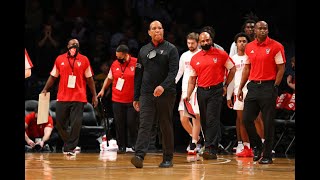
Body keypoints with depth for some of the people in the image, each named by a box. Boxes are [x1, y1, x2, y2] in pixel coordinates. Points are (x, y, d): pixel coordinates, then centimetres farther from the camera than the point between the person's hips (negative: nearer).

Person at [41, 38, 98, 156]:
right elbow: (53, 76, 14)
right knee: (60, 123, 5)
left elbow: (89, 79, 6)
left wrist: (94, 95, 3)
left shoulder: (84, 60, 3)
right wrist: (45, 89, 3)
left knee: (76, 124, -7)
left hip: (78, 98, -2)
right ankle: (69, 143, 25)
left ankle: (70, 148, 0)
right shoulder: (60, 59, 7)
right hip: (62, 97, 2)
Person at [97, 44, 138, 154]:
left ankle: (133, 145, 13)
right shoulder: (114, 64, 7)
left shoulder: (136, 63, -6)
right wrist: (103, 89, 10)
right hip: (117, 100, 3)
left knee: (132, 123, -3)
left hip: (131, 100, -3)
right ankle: (121, 146, 10)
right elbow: (109, 78, 20)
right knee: (119, 124, 3)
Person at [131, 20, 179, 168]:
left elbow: (174, 71, -10)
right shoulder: (143, 50, 14)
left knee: (166, 127, 4)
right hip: (146, 95, 2)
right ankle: (139, 156, -22)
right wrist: (136, 97, 12)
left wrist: (163, 86, -28)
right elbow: (138, 74, 16)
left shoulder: (171, 49, 2)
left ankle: (168, 158, 12)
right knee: (144, 125, -10)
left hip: (166, 94, -2)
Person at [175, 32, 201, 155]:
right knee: (183, 118, 1)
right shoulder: (184, 56, 13)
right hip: (185, 90, 5)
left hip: (198, 90, -5)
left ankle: (193, 145, 1)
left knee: (196, 117, -4)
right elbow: (179, 72, 21)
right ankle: (195, 138, 23)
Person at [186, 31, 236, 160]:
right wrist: (188, 95, 3)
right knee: (204, 121, 7)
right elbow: (192, 79, 13)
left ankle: (211, 149, -19)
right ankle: (212, 148, 17)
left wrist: (226, 85, 5)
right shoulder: (195, 59, 10)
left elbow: (232, 69, 9)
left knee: (212, 120, -14)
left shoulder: (221, 55, 0)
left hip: (216, 91, -5)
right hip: (201, 91, 5)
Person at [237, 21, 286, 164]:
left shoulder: (276, 46, -4)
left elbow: (281, 68, -5)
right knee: (246, 119, 1)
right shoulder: (249, 47, 10)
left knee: (268, 123, -2)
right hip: (253, 86, 5)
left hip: (268, 87, -5)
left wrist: (274, 88, -10)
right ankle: (257, 146, 22)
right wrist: (240, 88, 12)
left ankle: (267, 155, 6)